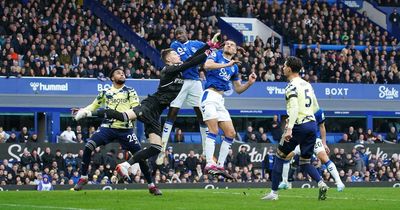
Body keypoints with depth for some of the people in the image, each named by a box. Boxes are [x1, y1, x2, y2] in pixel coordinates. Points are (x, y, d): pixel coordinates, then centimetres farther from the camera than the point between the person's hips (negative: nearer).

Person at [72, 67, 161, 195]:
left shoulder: (130, 92, 5)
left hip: (125, 129, -1)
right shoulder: (105, 92, 12)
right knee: (88, 147, -17)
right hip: (107, 127, 1)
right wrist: (81, 112, 6)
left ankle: (151, 185, 6)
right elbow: (94, 105, 23)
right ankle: (83, 178, -2)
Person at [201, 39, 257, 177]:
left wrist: (249, 83, 7)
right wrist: (227, 65, -18)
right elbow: (207, 65, -18)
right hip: (210, 95, -7)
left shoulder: (234, 67, 22)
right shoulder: (216, 55, 5)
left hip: (220, 100, 7)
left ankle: (220, 165, 6)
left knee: (231, 133, 2)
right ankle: (210, 164, -24)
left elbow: (238, 89, 25)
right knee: (213, 130, -20)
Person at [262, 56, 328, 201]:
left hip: (299, 126, -7)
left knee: (279, 157, 7)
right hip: (312, 123, 7)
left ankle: (274, 192, 8)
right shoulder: (307, 84, 16)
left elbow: (294, 108, -22)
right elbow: (316, 107, 23)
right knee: (305, 162, 14)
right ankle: (321, 183, -12)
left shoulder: (292, 86, -9)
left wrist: (289, 128, -29)